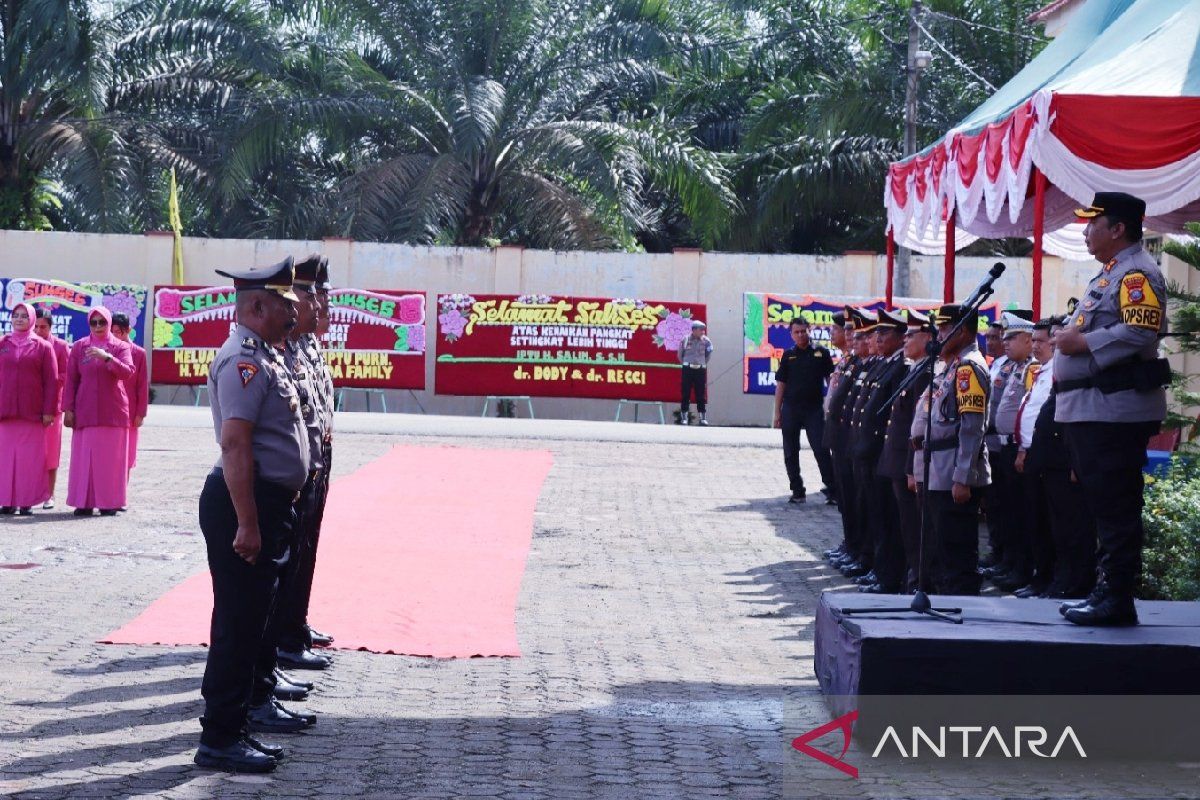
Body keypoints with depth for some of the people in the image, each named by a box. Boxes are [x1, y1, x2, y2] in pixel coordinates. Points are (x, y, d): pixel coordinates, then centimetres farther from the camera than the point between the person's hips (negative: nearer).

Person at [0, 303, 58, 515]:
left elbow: (52, 381, 3)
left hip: (32, 412, -2)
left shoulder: (43, 347, 5)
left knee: (30, 458, -2)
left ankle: (28, 501, 3)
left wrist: (49, 411, -3)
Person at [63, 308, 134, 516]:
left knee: (111, 458, -2)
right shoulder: (79, 347, 8)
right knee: (84, 457, -2)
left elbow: (127, 372, -12)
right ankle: (84, 501, 2)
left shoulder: (120, 347, 5)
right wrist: (68, 409, 1)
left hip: (113, 411, -1)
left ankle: (109, 502, 3)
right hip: (85, 411, 1)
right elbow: (71, 379, 7)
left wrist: (107, 357, -25)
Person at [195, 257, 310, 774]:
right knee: (238, 624, -5)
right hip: (245, 503, -10)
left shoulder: (264, 357, 16)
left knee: (249, 622, 15)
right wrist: (246, 523, -26)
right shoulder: (244, 360, -17)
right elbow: (235, 444, -24)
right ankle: (219, 739, 1)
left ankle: (234, 728, 23)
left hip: (268, 504, 10)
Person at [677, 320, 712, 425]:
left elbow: (708, 355, 13)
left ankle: (703, 417, 6)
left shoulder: (706, 341, -1)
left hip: (700, 370, 1)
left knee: (700, 395, 3)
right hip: (688, 369, -1)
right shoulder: (685, 340, -3)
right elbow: (680, 354, 10)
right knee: (686, 394, 1)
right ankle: (684, 417, 5)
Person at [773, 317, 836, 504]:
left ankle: (831, 488, -4)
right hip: (790, 409, 3)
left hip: (814, 409, -3)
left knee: (821, 449, -9)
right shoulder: (788, 355, 7)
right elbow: (781, 384, 9)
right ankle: (797, 490, 14)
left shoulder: (821, 353, 2)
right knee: (791, 453, 5)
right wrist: (777, 412, 5)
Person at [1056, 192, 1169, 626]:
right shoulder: (1110, 273, 22)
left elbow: (1141, 333, -24)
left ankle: (1118, 598, -5)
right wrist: (1070, 338, 13)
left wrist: (1084, 342, -18)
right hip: (1092, 409, 11)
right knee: (1104, 504, 14)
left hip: (1115, 408, -11)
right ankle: (1107, 589, 19)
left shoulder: (1136, 273, -11)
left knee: (1115, 506, -8)